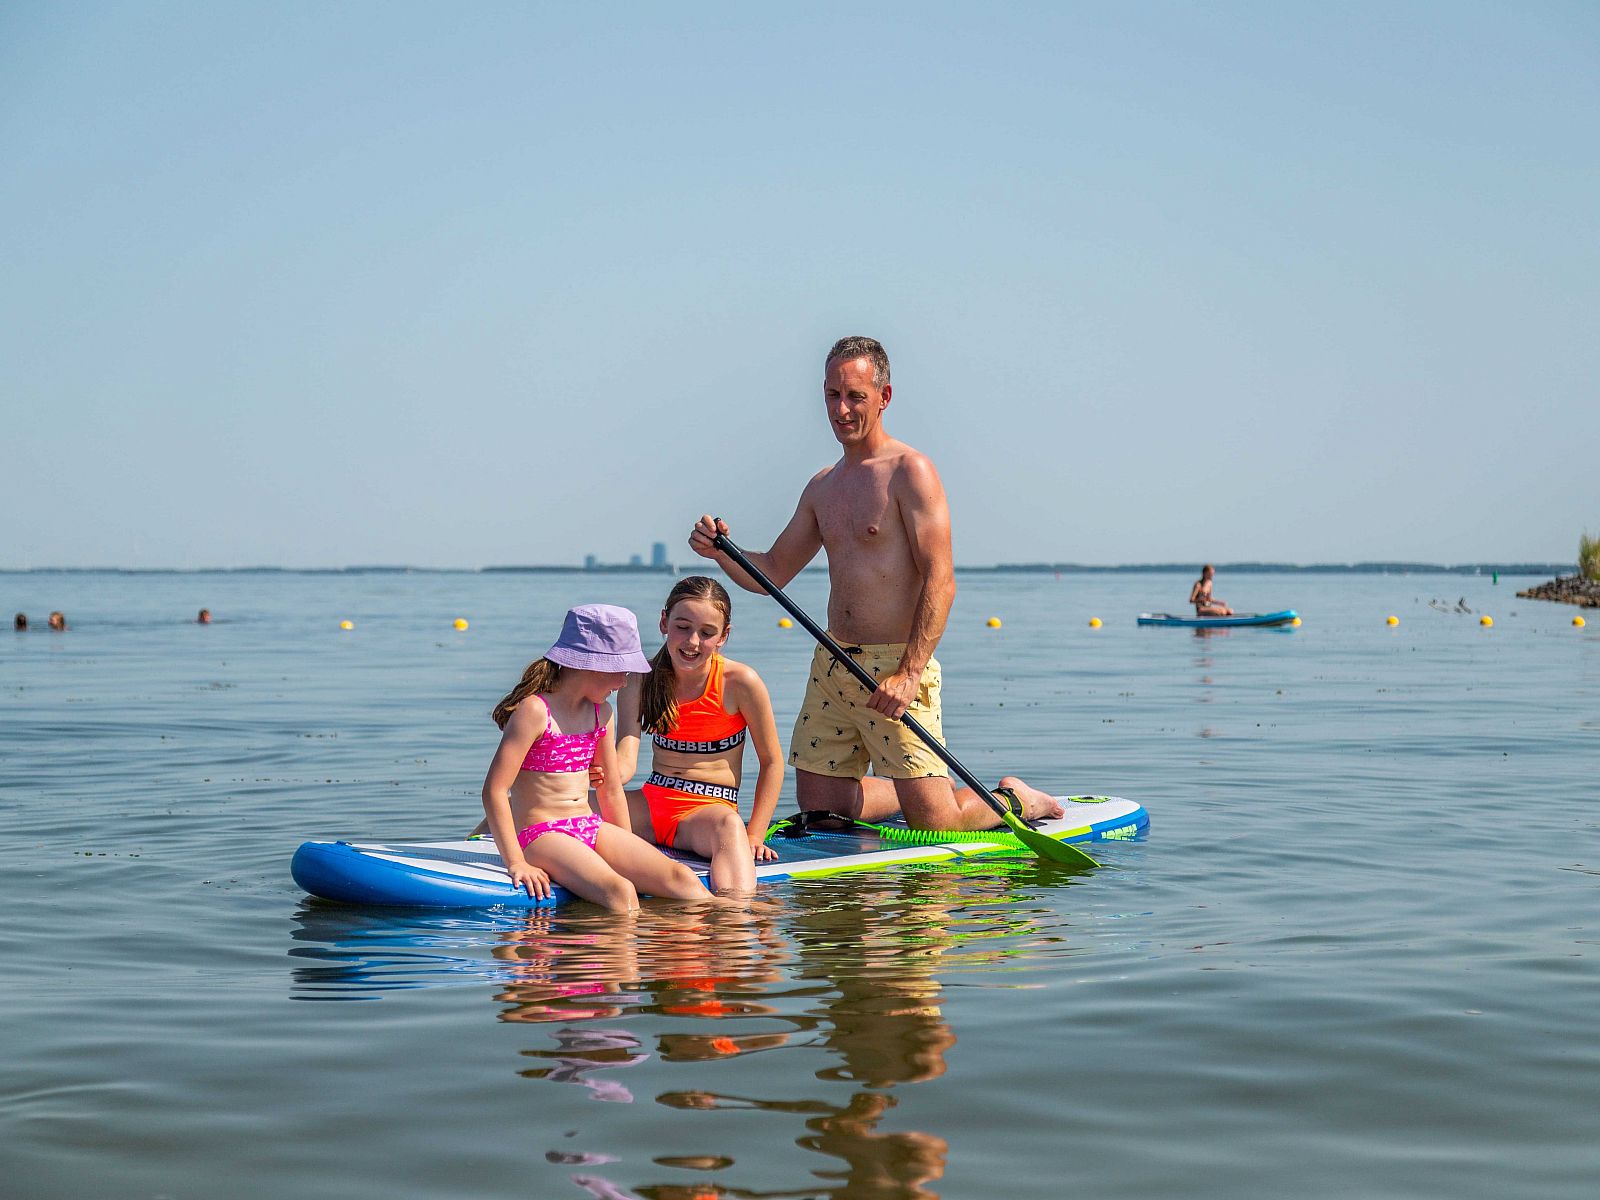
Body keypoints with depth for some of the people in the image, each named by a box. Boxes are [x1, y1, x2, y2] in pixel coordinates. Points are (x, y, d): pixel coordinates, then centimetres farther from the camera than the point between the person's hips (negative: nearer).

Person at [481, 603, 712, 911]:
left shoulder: (600, 712, 13)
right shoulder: (534, 710, -12)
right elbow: (494, 790, -16)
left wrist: (629, 855, 20)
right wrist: (516, 863, -20)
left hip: (591, 828, 8)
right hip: (540, 836, -7)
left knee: (680, 877, -14)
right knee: (619, 890, -34)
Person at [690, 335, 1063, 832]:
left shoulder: (910, 472, -9)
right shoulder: (823, 486, 14)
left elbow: (940, 582, -16)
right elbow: (772, 573, 19)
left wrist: (910, 674, -25)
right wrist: (721, 552, -2)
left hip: (895, 666, -7)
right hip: (831, 663, 7)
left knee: (932, 821, -8)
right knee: (818, 804, 8)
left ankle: (1015, 801, 22)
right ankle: (913, 791, 32)